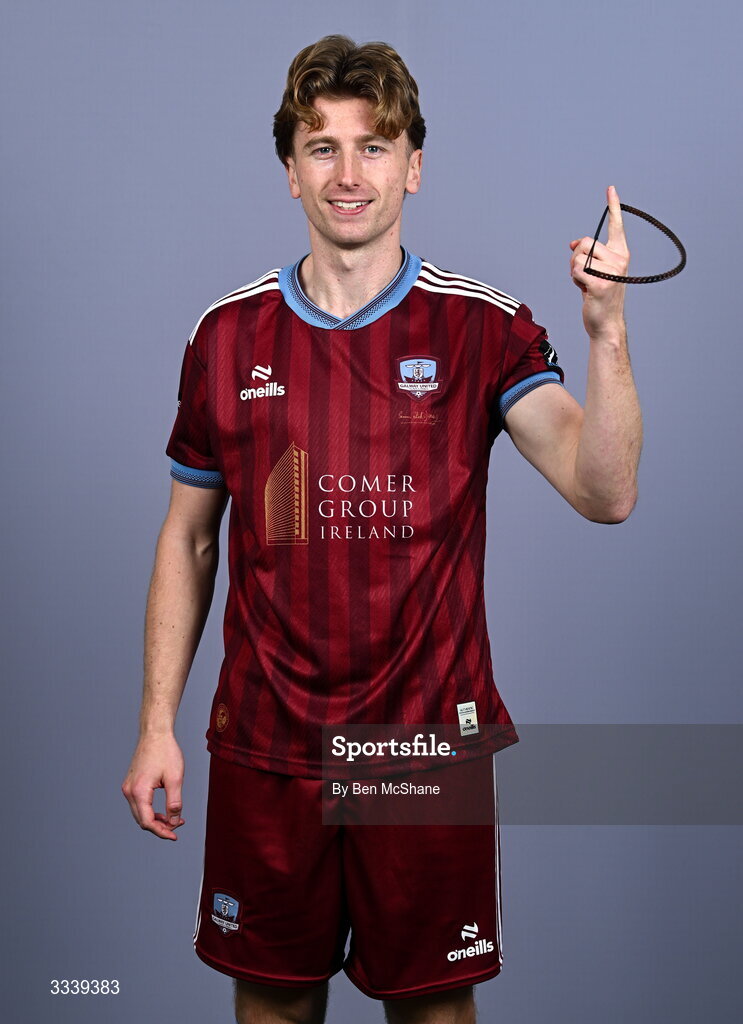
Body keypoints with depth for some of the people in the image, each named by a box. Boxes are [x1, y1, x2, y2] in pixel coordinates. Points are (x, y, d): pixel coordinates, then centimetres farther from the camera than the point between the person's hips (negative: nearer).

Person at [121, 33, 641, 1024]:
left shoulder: (482, 328, -4)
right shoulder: (227, 335, 2)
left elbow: (605, 492, -16)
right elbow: (189, 539, 8)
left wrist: (606, 330, -30)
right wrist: (157, 724, 5)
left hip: (432, 740, -1)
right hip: (264, 746, 2)